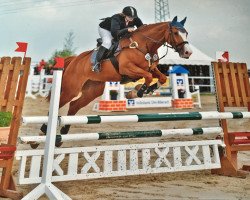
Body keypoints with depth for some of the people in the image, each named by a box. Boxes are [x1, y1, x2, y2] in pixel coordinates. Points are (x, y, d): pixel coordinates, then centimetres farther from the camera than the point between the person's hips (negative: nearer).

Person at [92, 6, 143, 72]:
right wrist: (127, 30, -64)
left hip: (121, 30, 7)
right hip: (105, 29, -7)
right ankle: (97, 63, -28)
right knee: (107, 42, -31)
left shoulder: (136, 19, -27)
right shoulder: (116, 18, -41)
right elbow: (114, 33, -54)